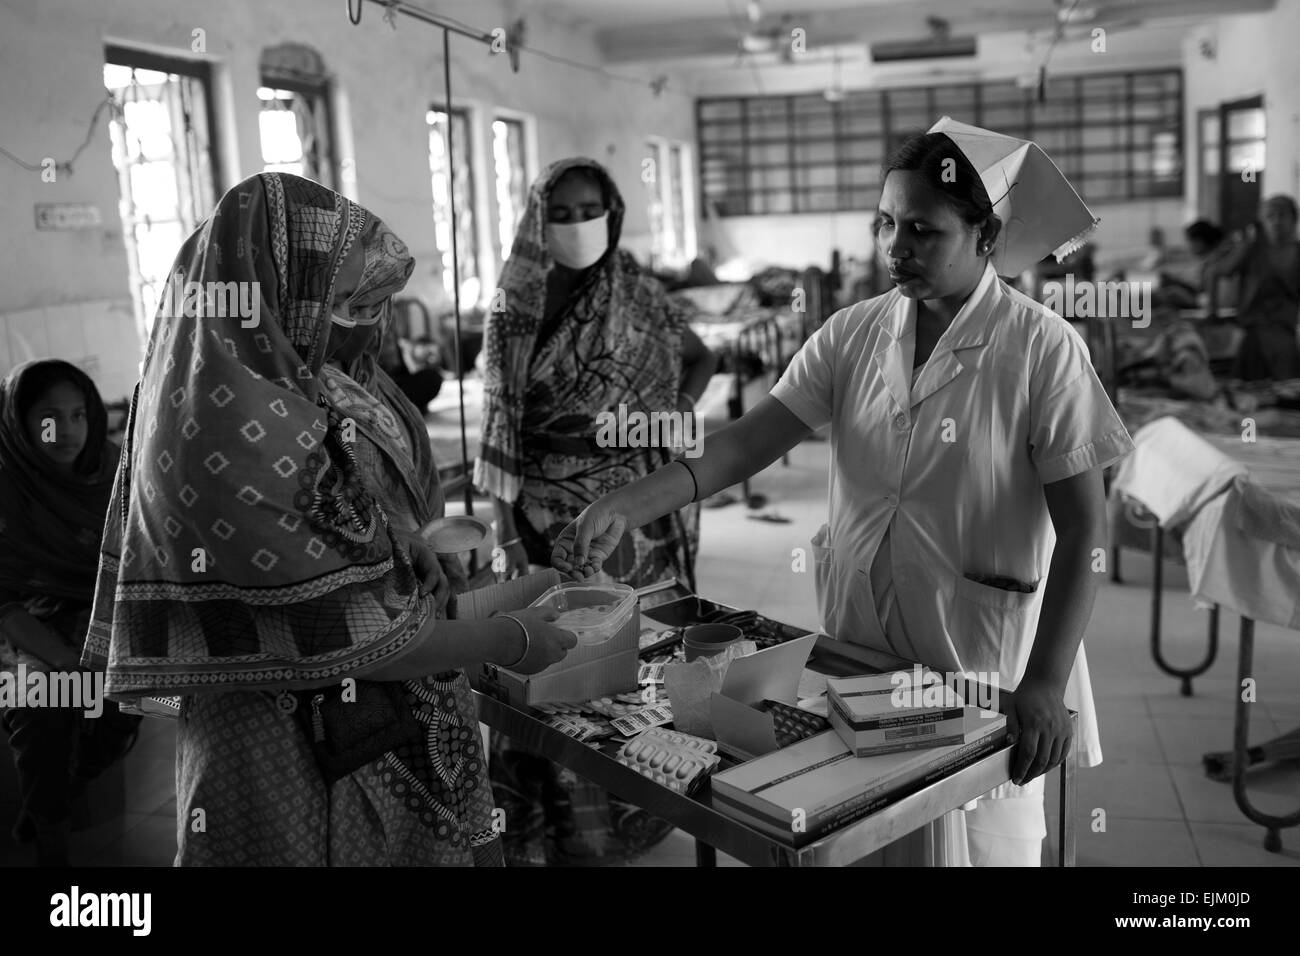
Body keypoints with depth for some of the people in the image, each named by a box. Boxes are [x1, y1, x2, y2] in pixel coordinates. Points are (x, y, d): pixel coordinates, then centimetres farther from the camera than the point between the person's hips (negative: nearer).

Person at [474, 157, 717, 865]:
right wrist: (506, 515, -2)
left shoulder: (637, 292, 1)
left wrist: (672, 416, -1)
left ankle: (632, 811, 27)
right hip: (544, 512, 0)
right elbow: (500, 420, 3)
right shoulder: (514, 308, 0)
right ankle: (543, 830, 20)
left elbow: (699, 359, 15)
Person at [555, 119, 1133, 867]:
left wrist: (1046, 683, -20)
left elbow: (1084, 531, -12)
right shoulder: (852, 334, 0)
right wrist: (627, 506, -19)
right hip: (855, 639, 4)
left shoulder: (1043, 349, -12)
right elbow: (754, 439, -7)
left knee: (975, 843, 11)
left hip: (981, 658, -3)